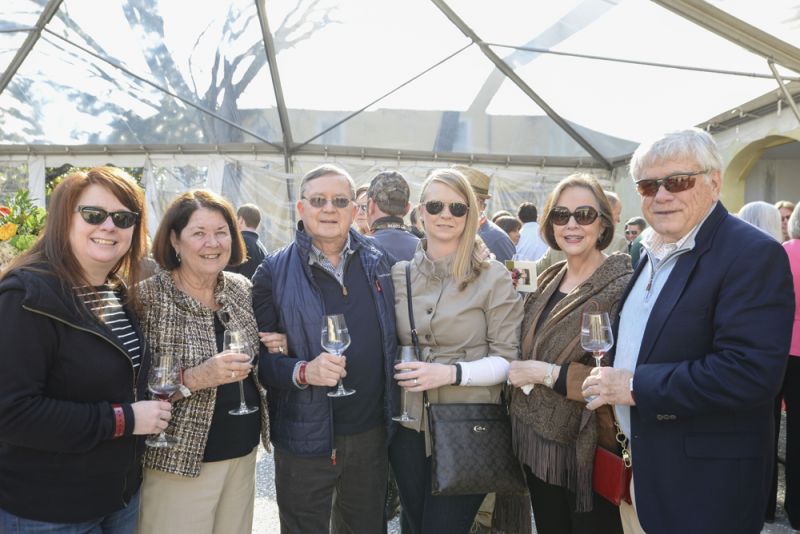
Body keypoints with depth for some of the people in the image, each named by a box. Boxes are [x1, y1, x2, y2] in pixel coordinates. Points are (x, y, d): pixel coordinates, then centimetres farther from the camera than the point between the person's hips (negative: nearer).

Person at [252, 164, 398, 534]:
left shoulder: (376, 261, 3)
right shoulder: (275, 271, -8)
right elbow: (259, 356, -8)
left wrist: (392, 409, 6)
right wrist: (303, 372, -25)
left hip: (371, 433, 4)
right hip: (306, 437, -3)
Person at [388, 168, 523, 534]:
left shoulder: (492, 276, -8)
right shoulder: (399, 273, 4)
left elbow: (509, 359, -9)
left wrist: (452, 372, -21)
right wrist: (398, 371, -1)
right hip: (409, 425, 4)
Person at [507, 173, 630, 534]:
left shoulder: (622, 287, -16)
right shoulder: (548, 280, 5)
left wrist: (544, 372, -20)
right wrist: (518, 373, 0)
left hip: (588, 450, -6)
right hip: (536, 441, 6)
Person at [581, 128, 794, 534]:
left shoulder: (753, 255, -17)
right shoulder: (652, 253, 8)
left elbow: (751, 372, -27)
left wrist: (636, 386, -23)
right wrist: (607, 384, 3)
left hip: (701, 486, -7)